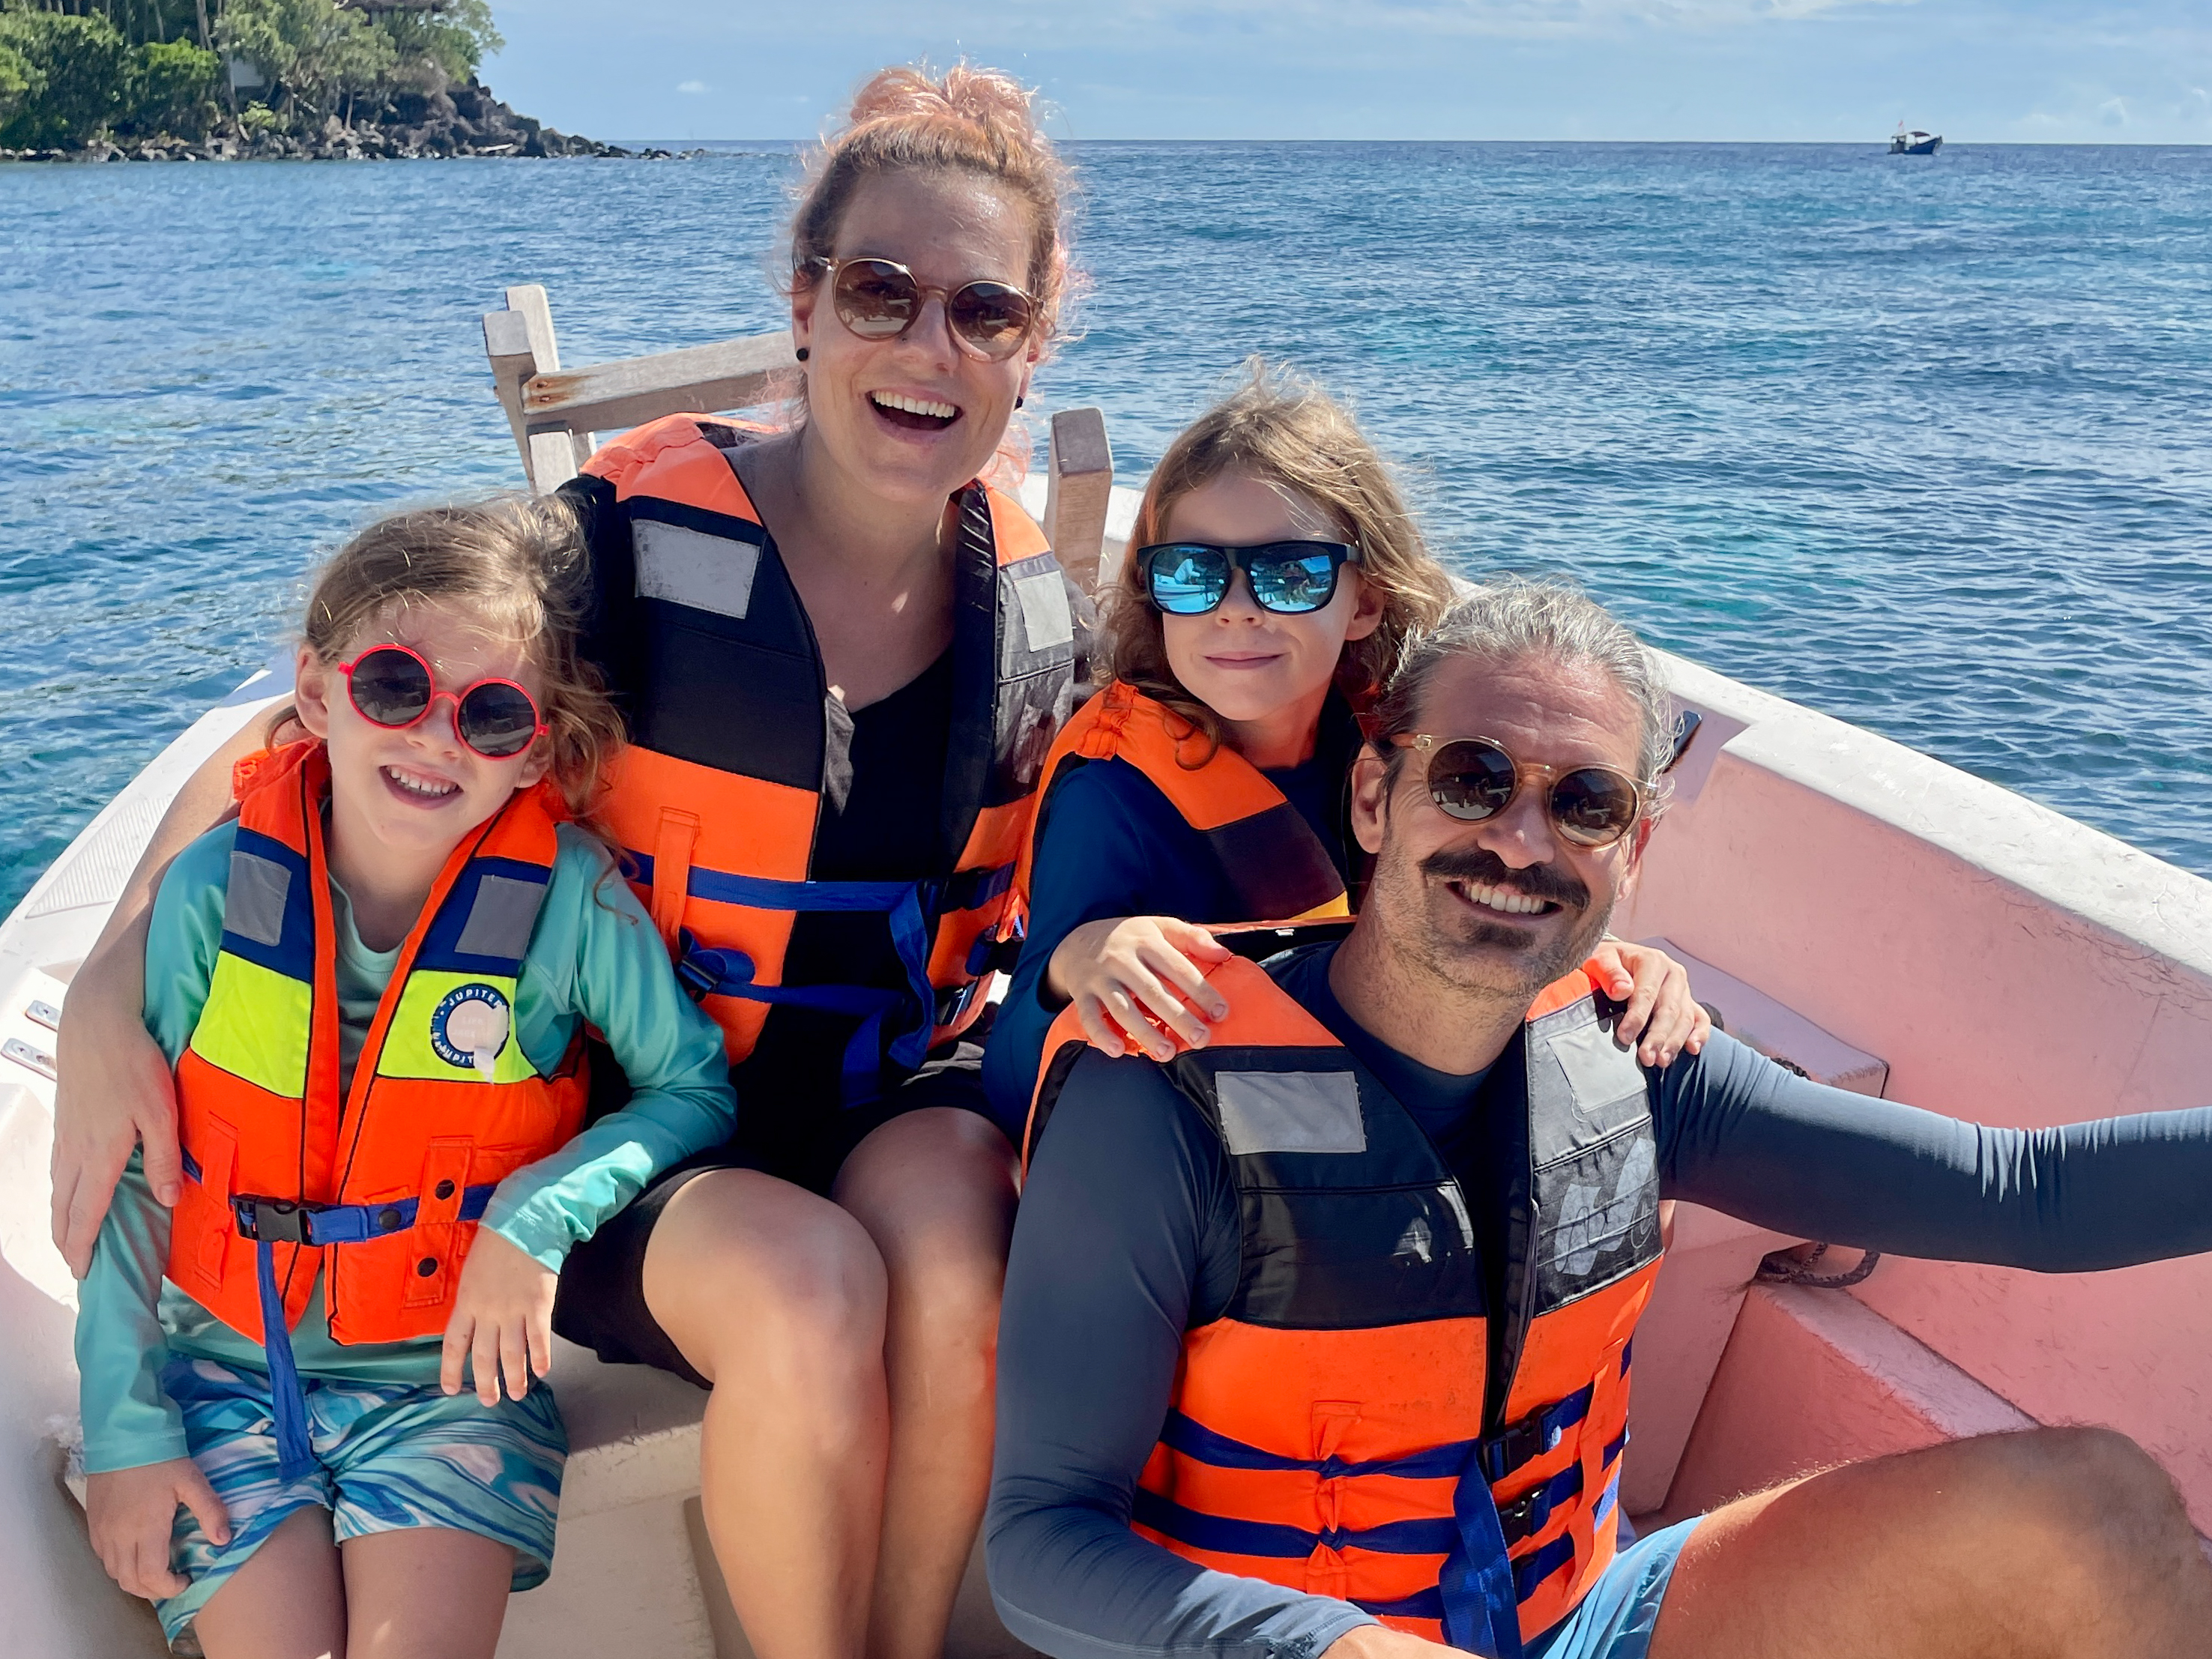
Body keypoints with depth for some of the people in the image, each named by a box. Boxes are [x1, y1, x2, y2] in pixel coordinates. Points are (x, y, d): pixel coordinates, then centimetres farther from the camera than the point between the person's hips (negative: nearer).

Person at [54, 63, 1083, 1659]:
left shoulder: (1040, 600, -1)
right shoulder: (639, 536, -14)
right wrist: (111, 987, -19)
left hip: (908, 1095, 3)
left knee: (946, 1251, -30)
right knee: (809, 1290, -32)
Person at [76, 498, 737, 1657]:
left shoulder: (568, 895, -15)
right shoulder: (216, 888, -10)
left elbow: (698, 1090, -4)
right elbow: (124, 1172, -2)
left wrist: (543, 1213, -19)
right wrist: (125, 1426, -3)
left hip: (450, 1378, -1)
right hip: (230, 1366, 2)